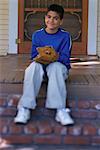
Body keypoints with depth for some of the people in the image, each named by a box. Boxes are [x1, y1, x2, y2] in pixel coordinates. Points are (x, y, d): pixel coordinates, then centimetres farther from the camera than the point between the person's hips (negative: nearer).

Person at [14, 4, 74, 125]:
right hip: (41, 66, 2)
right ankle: (25, 108, -43)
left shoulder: (65, 36, -2)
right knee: (34, 65, -34)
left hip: (59, 66, -2)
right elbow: (34, 56, 3)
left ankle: (60, 110, -48)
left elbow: (65, 58, -8)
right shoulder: (37, 35, 4)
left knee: (55, 66, -38)